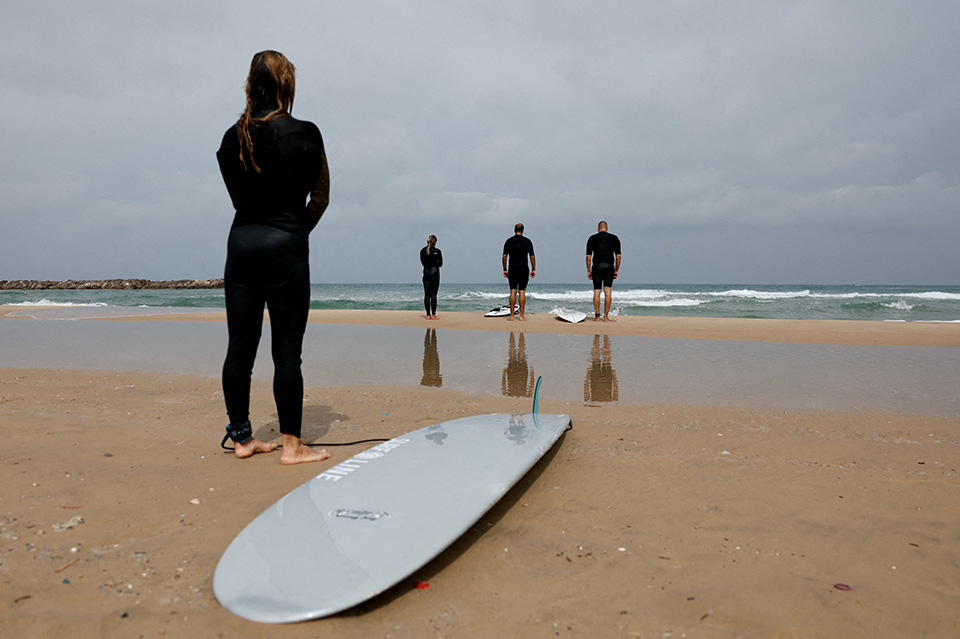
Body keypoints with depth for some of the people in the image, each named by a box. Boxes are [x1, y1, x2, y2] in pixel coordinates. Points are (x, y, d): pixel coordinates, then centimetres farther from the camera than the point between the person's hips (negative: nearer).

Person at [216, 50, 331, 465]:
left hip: (241, 242, 5)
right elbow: (321, 197, 3)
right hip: (286, 245, -5)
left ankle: (242, 438, 18)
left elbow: (237, 198, 14)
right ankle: (291, 445, 4)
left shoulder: (232, 138, 8)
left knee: (240, 347, 9)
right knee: (287, 350, -2)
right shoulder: (305, 134, -5)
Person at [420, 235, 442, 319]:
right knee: (433, 294, -3)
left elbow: (423, 263, 11)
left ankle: (428, 315, 4)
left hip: (426, 273, 4)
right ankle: (433, 315, -3)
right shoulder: (437, 251, -7)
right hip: (434, 272, -4)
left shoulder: (422, 251, 5)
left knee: (427, 295, 5)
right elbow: (440, 264, -1)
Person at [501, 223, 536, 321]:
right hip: (524, 269, -1)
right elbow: (532, 257, -1)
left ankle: (511, 316, -1)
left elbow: (504, 256, 1)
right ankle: (521, 316, -1)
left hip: (512, 269, 1)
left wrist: (505, 269, 6)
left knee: (513, 292, 2)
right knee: (522, 292, 0)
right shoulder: (527, 241, 1)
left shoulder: (509, 241, 4)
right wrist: (533, 269, 6)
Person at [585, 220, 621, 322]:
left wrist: (588, 271, 6)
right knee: (608, 292, 1)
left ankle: (597, 316, 2)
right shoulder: (614, 238, 8)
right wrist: (616, 270, 11)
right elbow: (618, 256, 5)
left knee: (596, 292, 4)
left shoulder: (592, 238, 5)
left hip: (597, 267, 0)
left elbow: (588, 256, 1)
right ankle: (606, 316, -2)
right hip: (609, 267, 0)